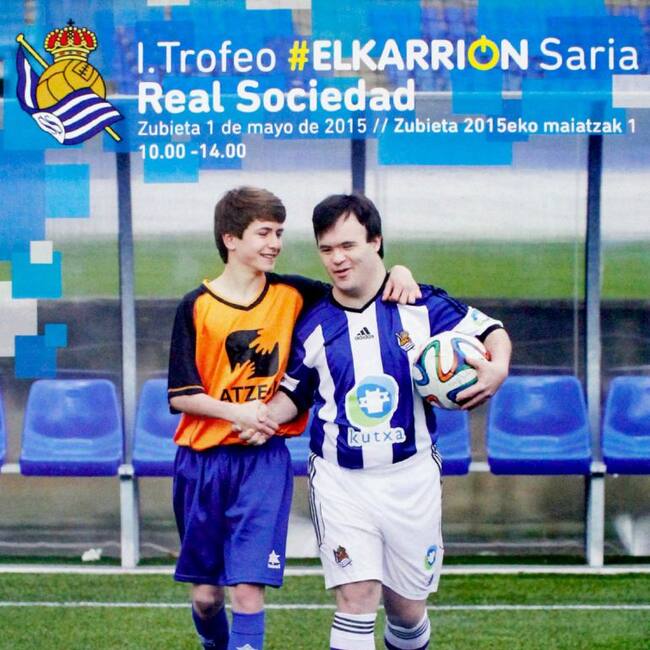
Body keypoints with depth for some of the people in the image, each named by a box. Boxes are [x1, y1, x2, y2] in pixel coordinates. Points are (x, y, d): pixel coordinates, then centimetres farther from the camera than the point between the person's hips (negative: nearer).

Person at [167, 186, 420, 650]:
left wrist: (399, 274, -12)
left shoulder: (291, 295, 1)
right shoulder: (197, 307, -4)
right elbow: (181, 395, -5)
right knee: (206, 593, 11)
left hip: (264, 461, 0)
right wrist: (238, 411, -19)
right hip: (203, 460, 0)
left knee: (248, 589, -10)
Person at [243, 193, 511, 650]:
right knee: (356, 599, -14)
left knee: (407, 607, 11)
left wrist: (497, 369, -17)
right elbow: (294, 392, 14)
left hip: (411, 476, 0)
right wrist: (268, 416, -6)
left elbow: (491, 333, 4)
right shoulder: (312, 324, 2)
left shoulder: (423, 306, -4)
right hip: (341, 481, 0)